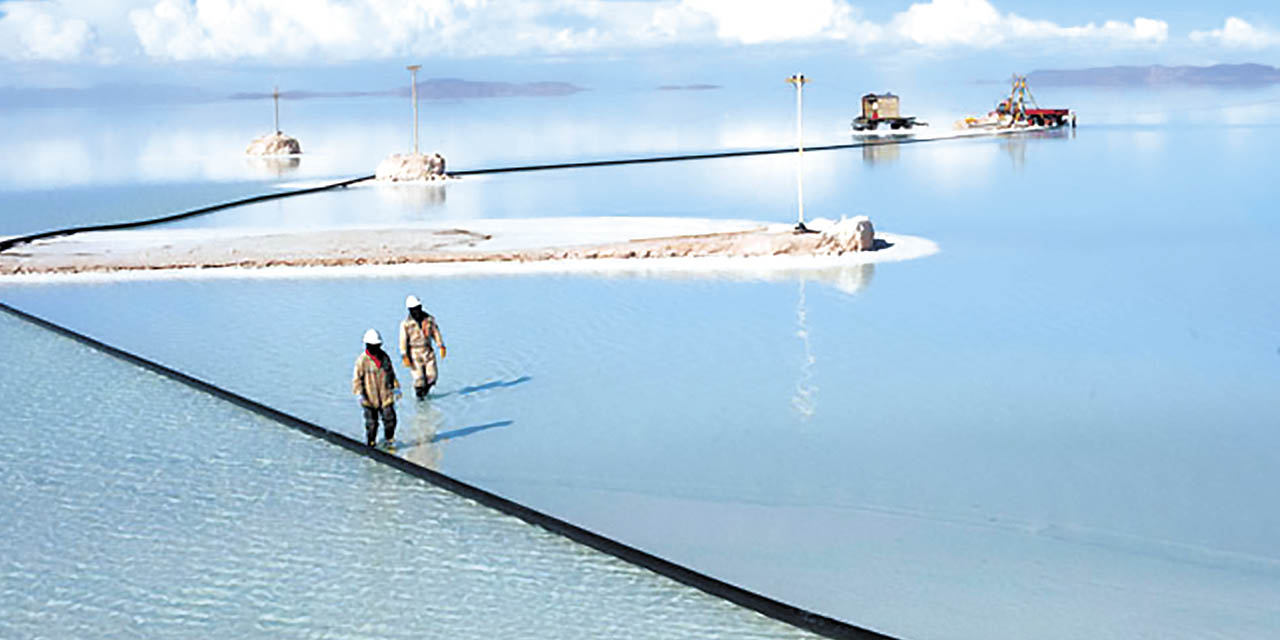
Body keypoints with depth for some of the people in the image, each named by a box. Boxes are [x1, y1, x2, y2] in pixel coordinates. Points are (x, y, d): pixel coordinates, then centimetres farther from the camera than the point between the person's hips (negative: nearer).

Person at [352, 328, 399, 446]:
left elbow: (391, 373, 17)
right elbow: (357, 378, -7)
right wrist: (359, 393, -15)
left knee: (390, 419, 0)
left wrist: (396, 387, 16)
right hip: (370, 397, -4)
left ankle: (389, 440, 18)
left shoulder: (384, 357, 5)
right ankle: (370, 442, 17)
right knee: (371, 422, 2)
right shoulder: (362, 360, -9)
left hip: (386, 396, 4)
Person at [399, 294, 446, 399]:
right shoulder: (406, 324, -10)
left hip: (428, 351, 3)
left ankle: (425, 391, 29)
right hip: (414, 353, -3)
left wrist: (442, 346, 1)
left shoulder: (429, 319, 0)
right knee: (418, 377, -4)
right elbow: (403, 340, -10)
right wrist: (404, 356, -15)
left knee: (432, 376, 1)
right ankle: (419, 394, 23)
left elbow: (436, 333, 7)